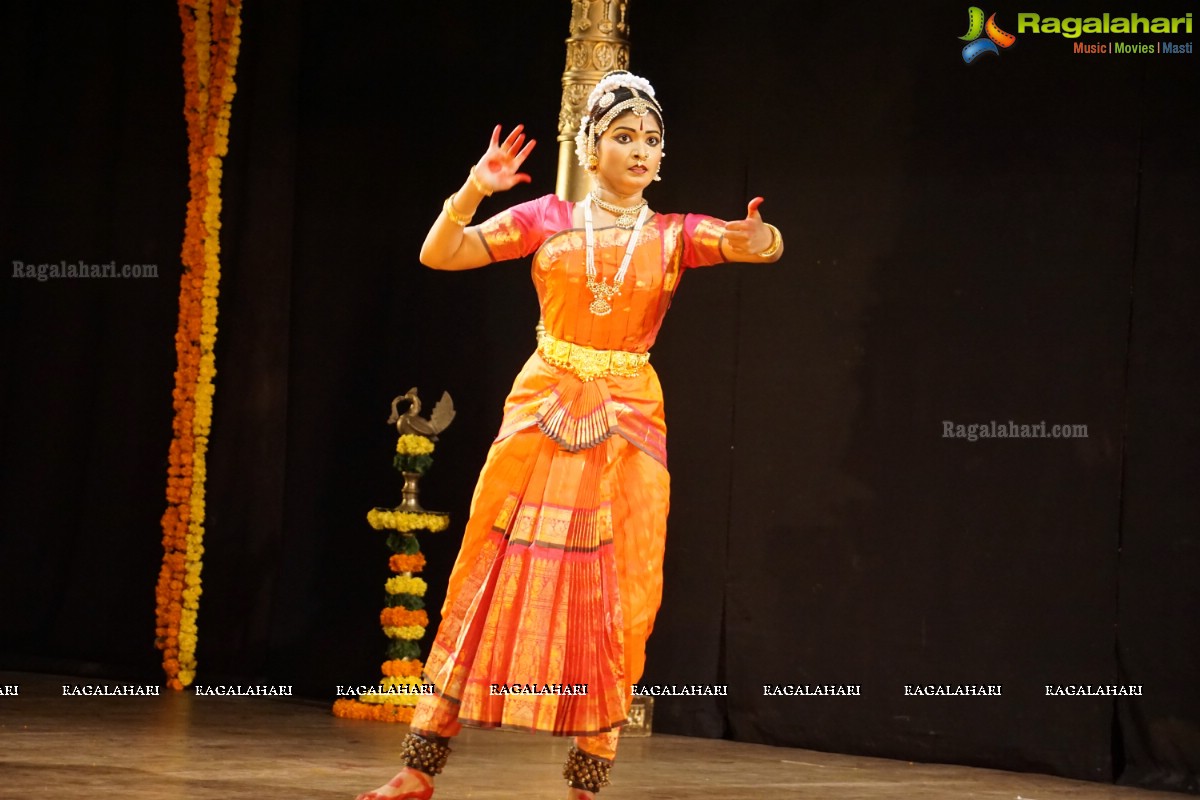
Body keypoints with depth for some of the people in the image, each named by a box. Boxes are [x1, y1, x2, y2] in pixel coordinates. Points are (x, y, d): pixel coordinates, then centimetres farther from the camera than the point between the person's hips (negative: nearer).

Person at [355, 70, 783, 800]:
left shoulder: (675, 236, 5)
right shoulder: (548, 221, 5)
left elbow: (761, 244, -12)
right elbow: (438, 255, 0)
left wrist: (757, 240, -36)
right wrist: (473, 193, -18)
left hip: (628, 425, 1)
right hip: (542, 412, 0)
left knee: (617, 601, -2)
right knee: (492, 580, -1)